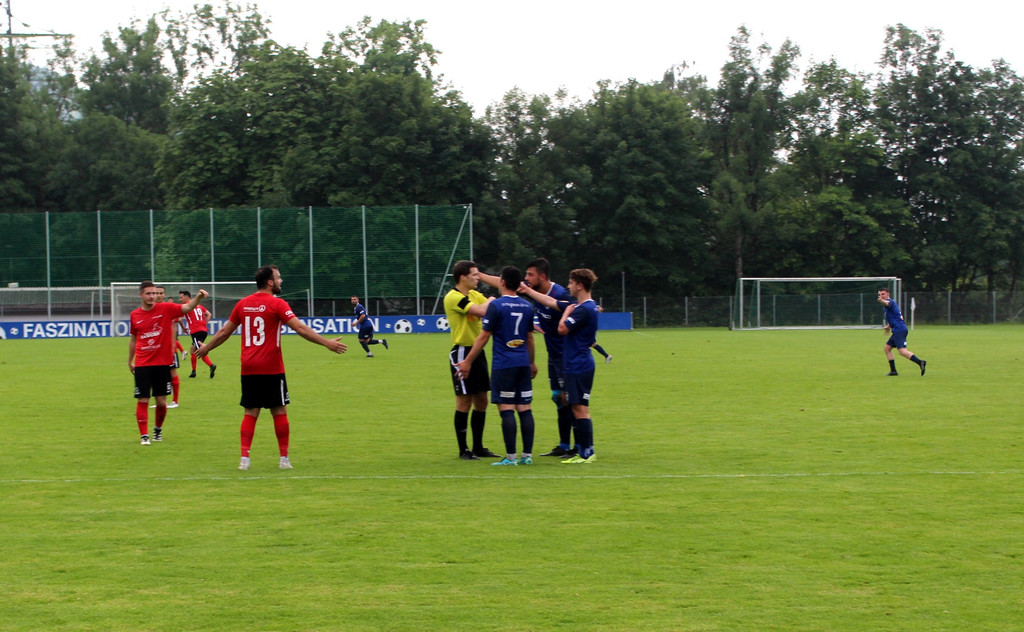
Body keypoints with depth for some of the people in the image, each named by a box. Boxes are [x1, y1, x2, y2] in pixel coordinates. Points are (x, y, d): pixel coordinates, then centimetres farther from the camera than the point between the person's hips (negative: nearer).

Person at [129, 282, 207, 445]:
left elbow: (188, 307, -14)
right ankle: (144, 435, 4)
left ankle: (158, 429, 29)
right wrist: (130, 361, 20)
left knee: (161, 401, 5)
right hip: (142, 365, 1)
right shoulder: (134, 315, 4)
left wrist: (199, 297, -33)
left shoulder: (165, 309, -3)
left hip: (162, 363, -1)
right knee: (143, 400, -3)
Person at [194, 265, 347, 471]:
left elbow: (224, 332, 17)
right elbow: (300, 328, -17)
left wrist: (206, 348, 33)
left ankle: (244, 457, 0)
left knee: (250, 413, 8)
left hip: (248, 369, 5)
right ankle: (284, 459, 6)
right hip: (271, 368, -5)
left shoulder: (243, 304, 8)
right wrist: (327, 343, -18)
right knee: (279, 412, 4)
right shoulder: (276, 304, -8)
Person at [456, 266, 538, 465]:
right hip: (523, 363, 6)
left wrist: (468, 361, 0)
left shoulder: (496, 305, -9)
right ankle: (527, 455, 7)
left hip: (503, 364, -6)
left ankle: (511, 457, -7)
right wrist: (532, 362, 32)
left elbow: (483, 337, -7)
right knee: (524, 408, 6)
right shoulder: (527, 306, 9)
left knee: (506, 409, -5)